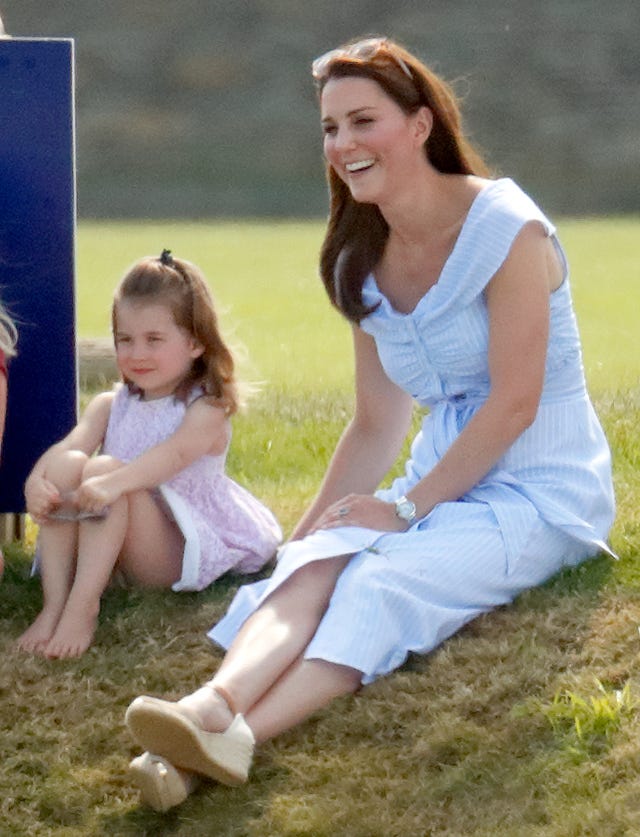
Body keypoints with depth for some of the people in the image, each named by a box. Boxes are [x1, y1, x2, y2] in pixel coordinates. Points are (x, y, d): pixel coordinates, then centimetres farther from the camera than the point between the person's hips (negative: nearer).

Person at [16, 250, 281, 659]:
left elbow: (174, 455, -29)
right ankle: (54, 604, -30)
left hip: (179, 554, -5)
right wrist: (37, 480, -32)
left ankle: (83, 606, -38)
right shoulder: (110, 406, 11)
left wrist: (113, 483, -48)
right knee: (67, 465, -21)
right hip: (116, 546, 5)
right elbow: (69, 445, -8)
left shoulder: (206, 411, -7)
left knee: (104, 468, -28)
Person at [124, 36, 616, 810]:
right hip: (442, 480, 6)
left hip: (543, 487, -6)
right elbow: (376, 426, 11)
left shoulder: (508, 231, -14)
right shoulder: (364, 264, 9)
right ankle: (213, 708, -52)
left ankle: (235, 740, -51)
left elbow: (514, 403, -17)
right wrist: (303, 536, 1)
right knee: (313, 565, -25)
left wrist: (407, 507, -17)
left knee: (383, 578, -32)